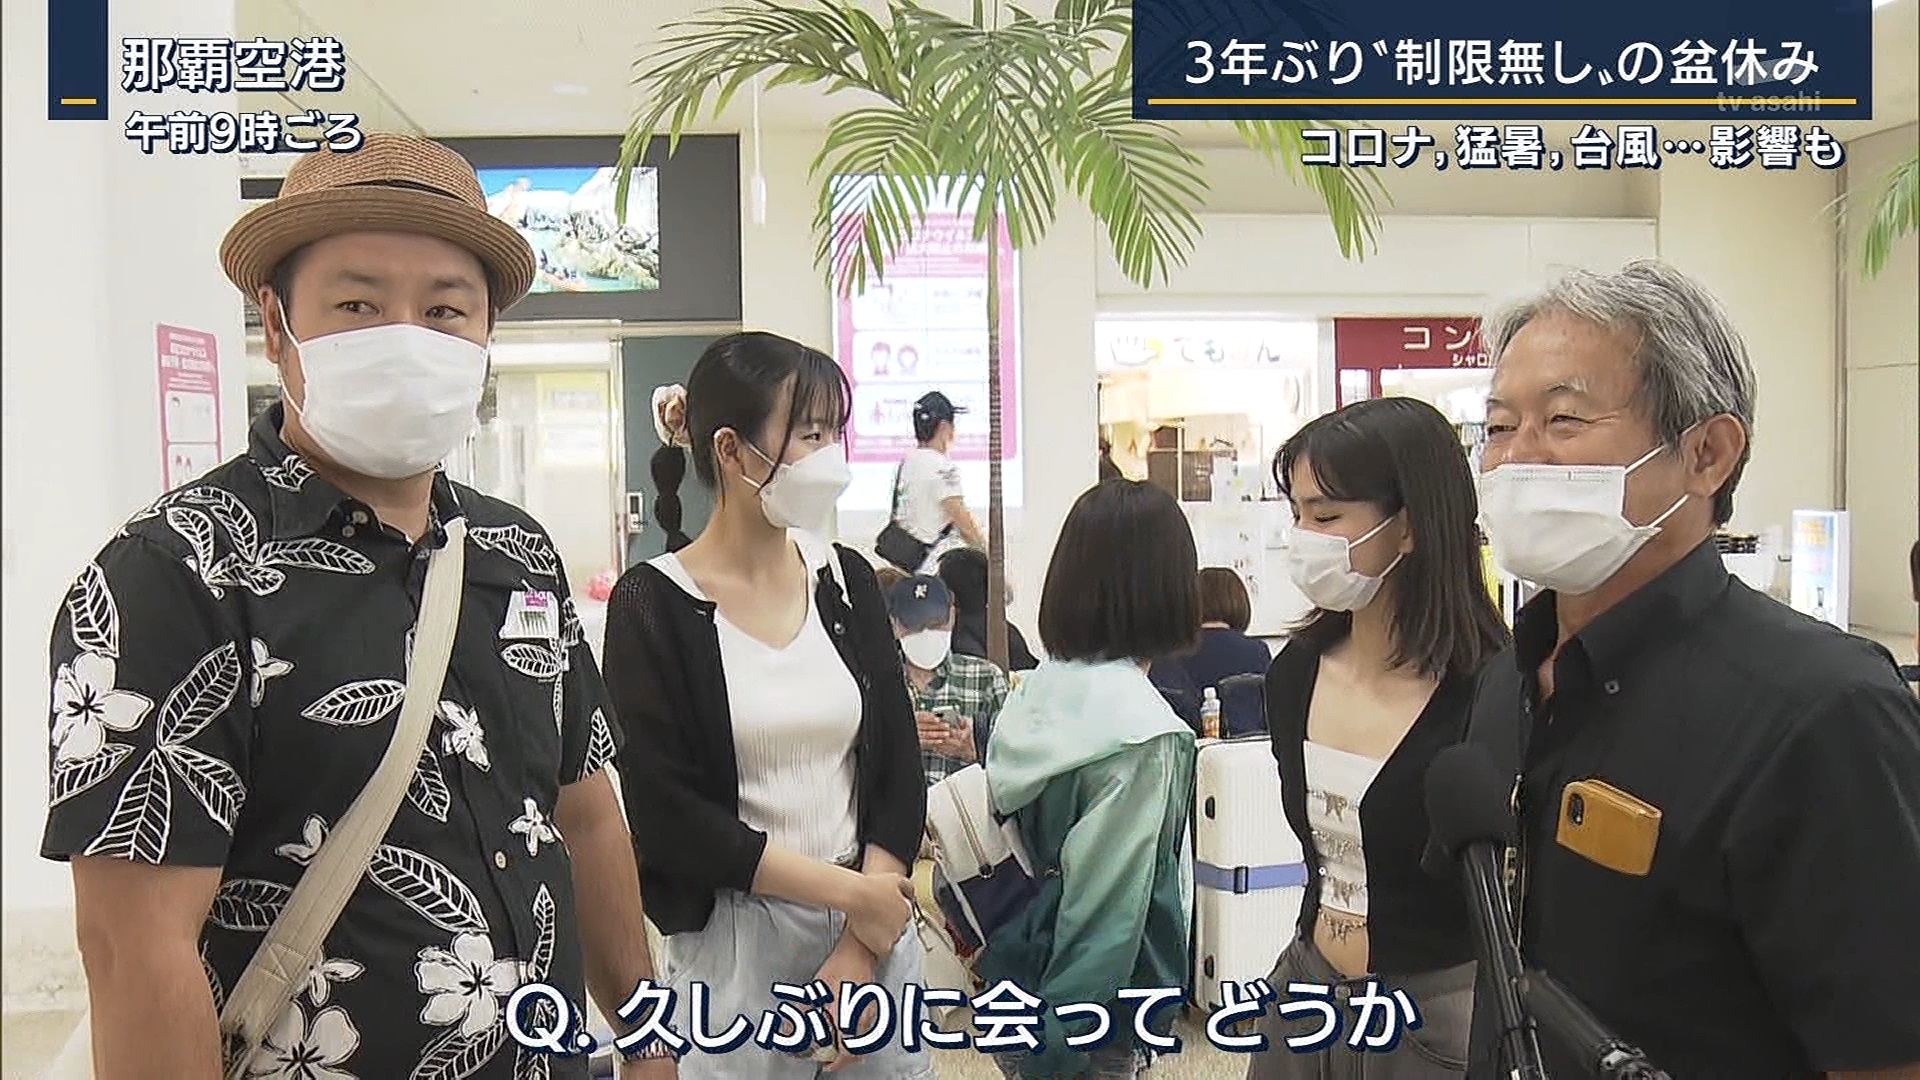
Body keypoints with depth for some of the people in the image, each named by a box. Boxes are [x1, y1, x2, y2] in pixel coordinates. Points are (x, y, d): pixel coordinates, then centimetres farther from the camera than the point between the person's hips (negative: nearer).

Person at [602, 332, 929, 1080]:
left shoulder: (846, 580, 3)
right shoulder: (653, 605, -9)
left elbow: (899, 768, 1)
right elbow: (666, 815, -13)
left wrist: (863, 947, -8)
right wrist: (847, 892, -13)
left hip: (875, 928, 4)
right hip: (734, 945, -4)